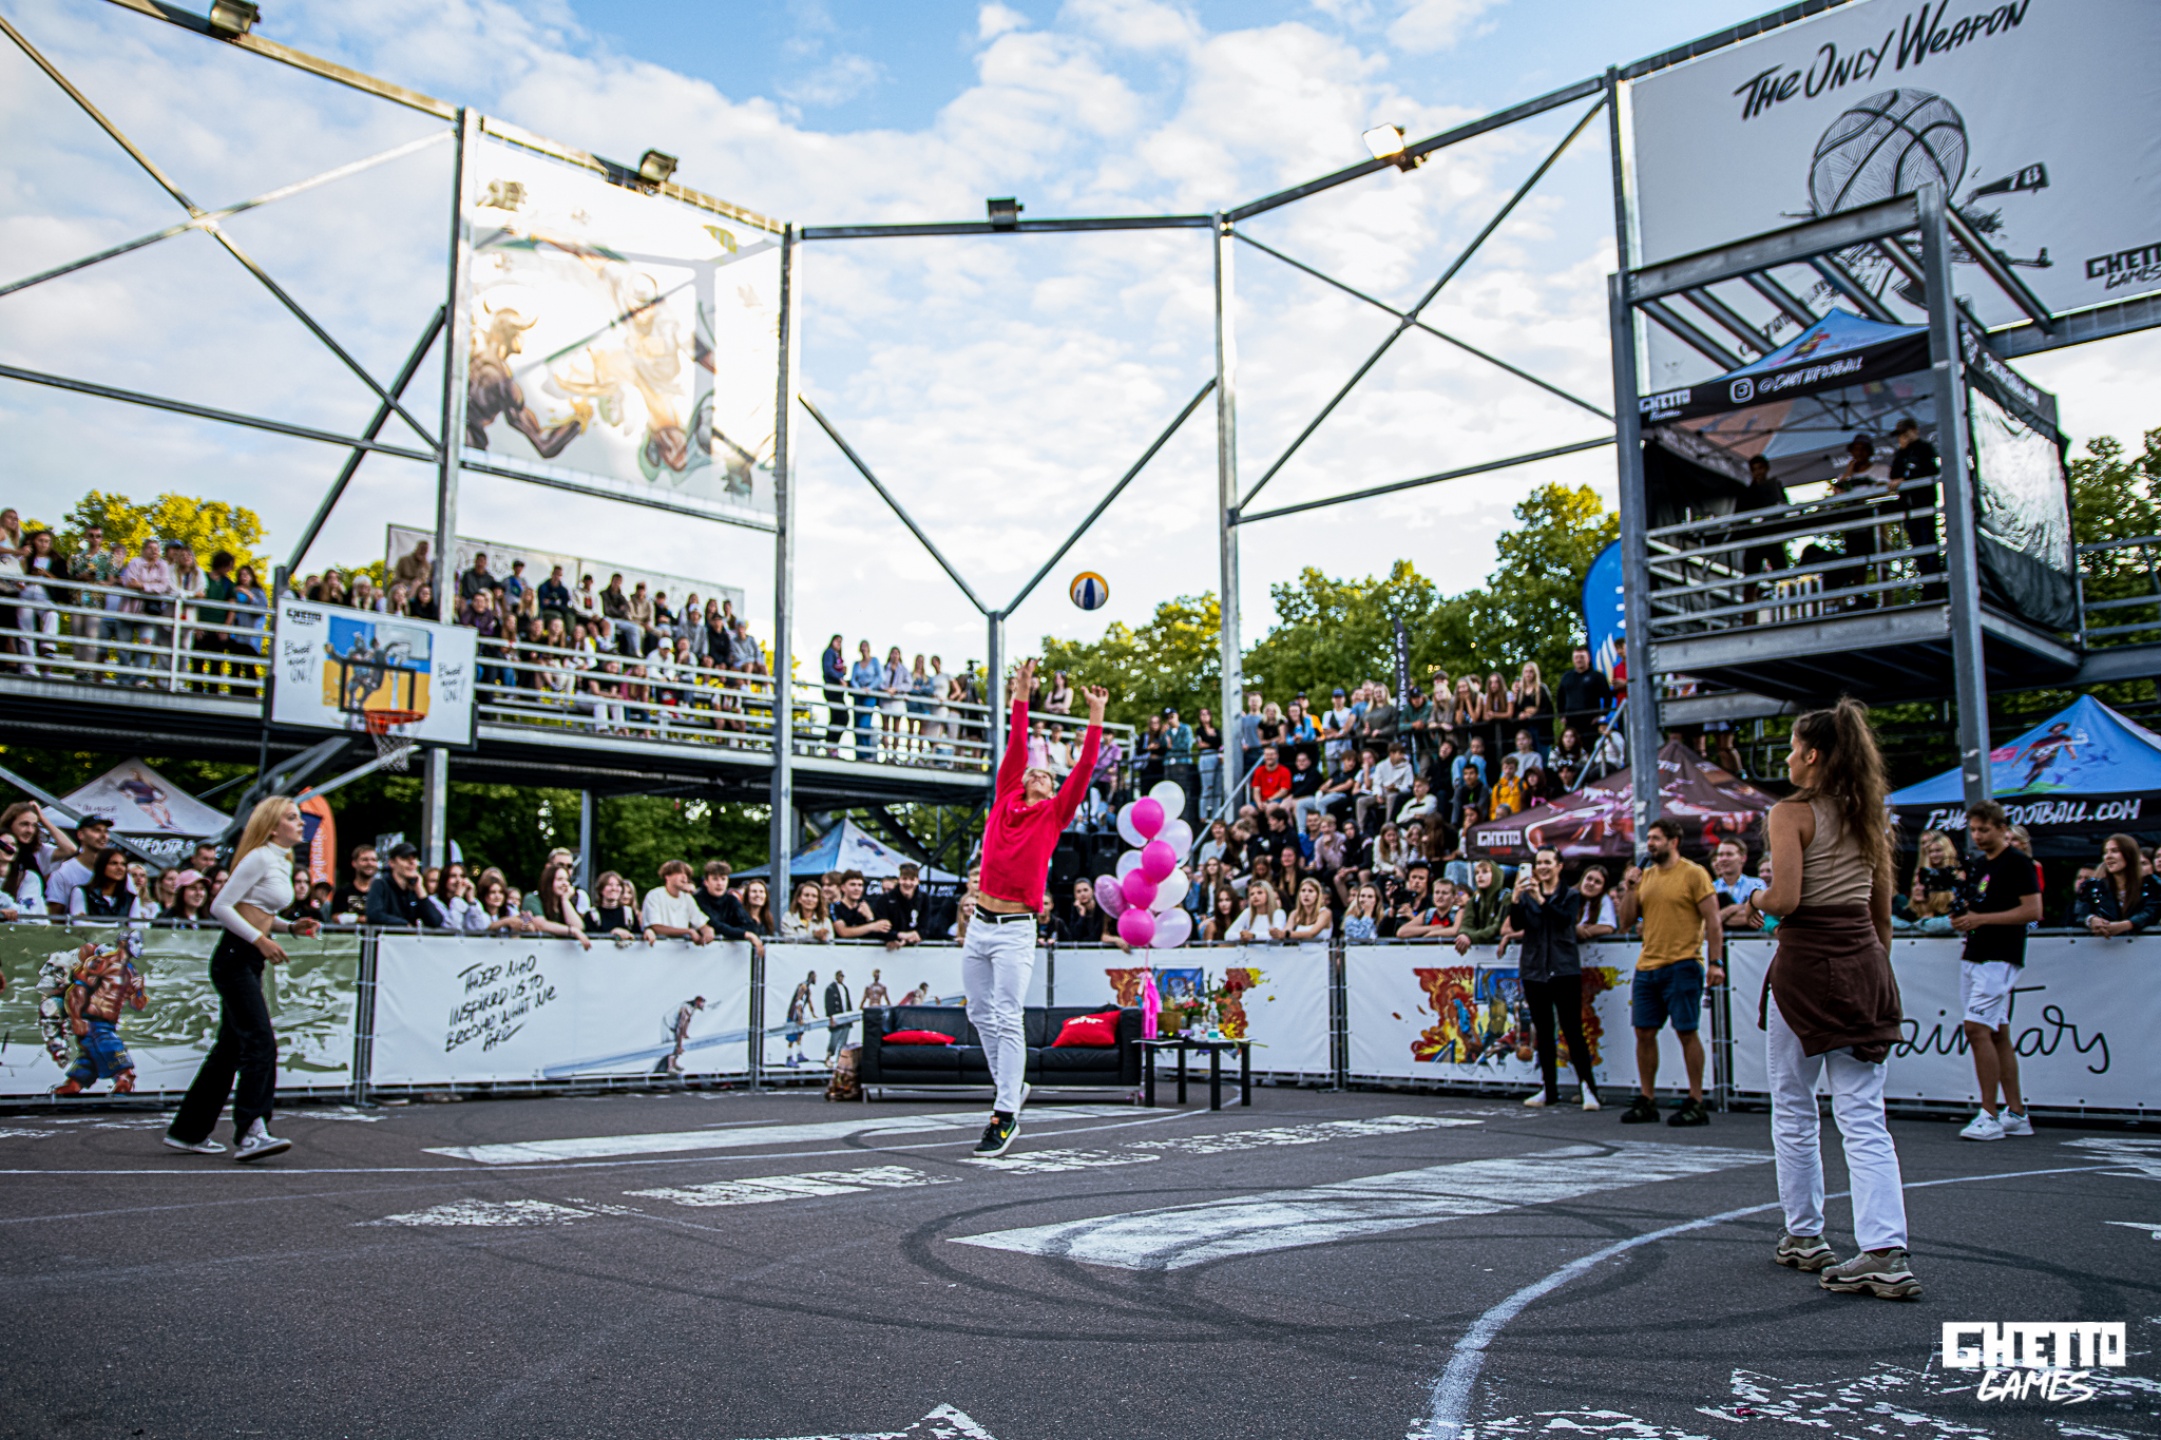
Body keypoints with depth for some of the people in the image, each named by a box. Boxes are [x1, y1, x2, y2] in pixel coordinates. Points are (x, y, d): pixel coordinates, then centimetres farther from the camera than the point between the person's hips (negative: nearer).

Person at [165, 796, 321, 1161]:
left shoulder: (284, 863, 16)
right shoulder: (259, 858, -11)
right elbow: (221, 907, -16)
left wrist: (292, 926, 7)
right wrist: (261, 940, -20)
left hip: (250, 962, 10)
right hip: (234, 958, -10)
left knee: (231, 1046, 12)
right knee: (260, 1042, -16)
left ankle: (188, 1131, 21)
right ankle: (250, 1133, -18)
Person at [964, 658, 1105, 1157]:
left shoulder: (1053, 815, 6)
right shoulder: (1003, 803, 11)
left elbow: (1084, 769, 2)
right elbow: (1015, 748, 9)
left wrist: (1096, 718, 1)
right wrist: (1021, 699, 7)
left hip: (1016, 931, -4)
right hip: (979, 925, 4)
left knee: (1007, 1019, -6)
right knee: (980, 1014, 11)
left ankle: (1005, 1116, -3)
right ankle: (1009, 1089, 29)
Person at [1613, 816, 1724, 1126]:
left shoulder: (1693, 874, -4)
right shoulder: (1644, 876, 13)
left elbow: (1713, 921, -6)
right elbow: (1626, 922, 13)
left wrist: (1716, 962, -13)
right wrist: (1629, 889, -1)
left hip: (1682, 966, -6)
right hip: (1647, 965, 6)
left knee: (1686, 1031, -4)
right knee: (1644, 1032, 5)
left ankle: (1696, 1103, 3)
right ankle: (1646, 1101, 13)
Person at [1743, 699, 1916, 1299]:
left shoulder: (1792, 813, -9)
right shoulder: (1869, 816, 11)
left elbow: (1785, 898, -19)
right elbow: (1883, 909, 15)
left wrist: (1753, 899, 2)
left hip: (1805, 967, -6)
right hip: (1864, 965, 6)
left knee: (1793, 1111, 11)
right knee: (1864, 1119, 2)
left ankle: (1804, 1236, 21)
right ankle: (1886, 1253, -8)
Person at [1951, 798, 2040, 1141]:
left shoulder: (2017, 863, -7)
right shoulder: (1976, 866, 17)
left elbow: (2033, 910, -15)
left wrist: (1981, 919, -19)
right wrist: (1960, 917, 1)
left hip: (1999, 958, -8)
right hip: (1974, 956, 9)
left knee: (1977, 1029, -15)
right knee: (1998, 1034, 10)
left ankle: (1990, 1116, -11)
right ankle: (2016, 1114, 15)